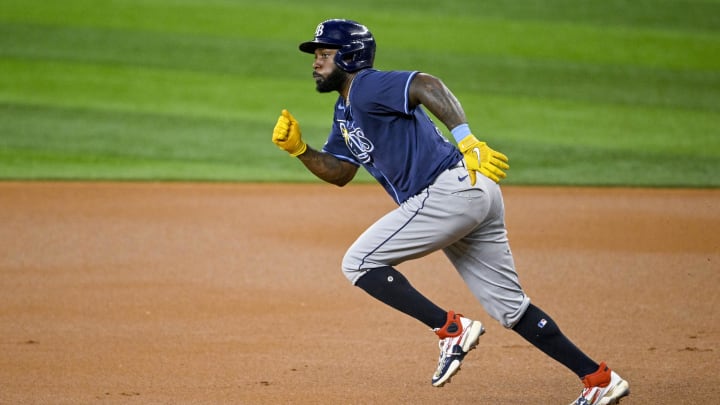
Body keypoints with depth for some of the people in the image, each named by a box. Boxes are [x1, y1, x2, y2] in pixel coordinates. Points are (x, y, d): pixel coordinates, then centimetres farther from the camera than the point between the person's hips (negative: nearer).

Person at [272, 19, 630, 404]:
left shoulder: (367, 87, -8)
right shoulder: (345, 111, 23)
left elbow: (427, 85, -25)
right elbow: (339, 172, 29)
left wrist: (466, 139, -37)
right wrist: (298, 148, 12)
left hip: (450, 188, -10)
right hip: (476, 198, 10)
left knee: (359, 262, -6)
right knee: (510, 307, 11)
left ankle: (450, 329, -9)